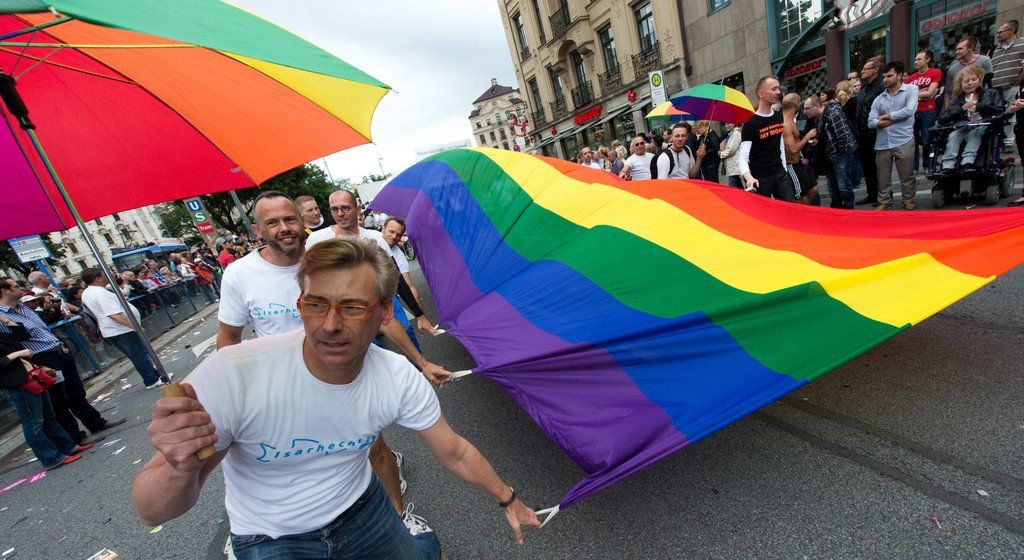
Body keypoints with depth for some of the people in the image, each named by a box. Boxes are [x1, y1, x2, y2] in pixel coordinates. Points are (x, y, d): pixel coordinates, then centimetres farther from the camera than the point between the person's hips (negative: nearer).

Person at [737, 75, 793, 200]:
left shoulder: (780, 117, 10)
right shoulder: (750, 124, -13)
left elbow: (781, 146, 19)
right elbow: (743, 157, -22)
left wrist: (784, 169, 14)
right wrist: (749, 177, -40)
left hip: (780, 174, 6)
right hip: (760, 178, -6)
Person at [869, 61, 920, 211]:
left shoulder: (911, 89, 5)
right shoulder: (879, 99, 13)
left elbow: (909, 110, -10)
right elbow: (871, 122, 2)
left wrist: (885, 117, -2)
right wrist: (896, 119, -6)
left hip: (903, 141, -3)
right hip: (882, 143, 3)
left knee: (907, 175, 2)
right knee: (883, 176, 7)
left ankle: (909, 200, 15)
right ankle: (884, 201, 17)